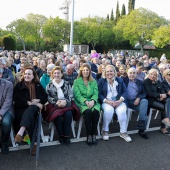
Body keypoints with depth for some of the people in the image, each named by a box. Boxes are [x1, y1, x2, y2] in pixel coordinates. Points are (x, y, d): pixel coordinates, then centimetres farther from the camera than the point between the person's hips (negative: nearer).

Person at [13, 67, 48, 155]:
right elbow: (17, 99, -3)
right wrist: (28, 102, -17)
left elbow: (45, 97, 10)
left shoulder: (38, 85, 16)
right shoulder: (19, 85, 11)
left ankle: (21, 132, -55)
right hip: (22, 108, 0)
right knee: (30, 116, -33)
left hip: (34, 107, 0)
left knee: (30, 110, -36)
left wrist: (38, 100, -12)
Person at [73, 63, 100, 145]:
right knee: (88, 112, -34)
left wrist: (93, 101, -17)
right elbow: (77, 95, -3)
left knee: (96, 111, -31)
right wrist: (85, 101, -19)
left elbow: (95, 94, 6)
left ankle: (94, 134, -19)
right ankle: (89, 135, -22)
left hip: (92, 102, 2)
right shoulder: (77, 81, 8)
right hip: (82, 102, -2)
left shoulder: (93, 81, 16)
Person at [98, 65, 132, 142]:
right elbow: (99, 94, -1)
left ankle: (123, 132, -12)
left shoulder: (120, 80, 14)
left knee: (122, 111, -29)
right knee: (109, 110, -34)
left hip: (119, 101, 2)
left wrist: (120, 100, -12)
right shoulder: (101, 81, 7)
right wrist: (107, 101, -16)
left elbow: (125, 92, 7)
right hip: (106, 102, -1)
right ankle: (105, 130, -13)